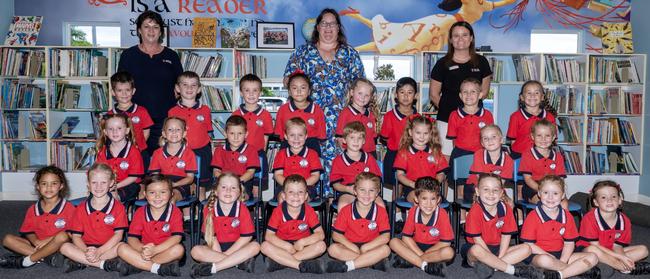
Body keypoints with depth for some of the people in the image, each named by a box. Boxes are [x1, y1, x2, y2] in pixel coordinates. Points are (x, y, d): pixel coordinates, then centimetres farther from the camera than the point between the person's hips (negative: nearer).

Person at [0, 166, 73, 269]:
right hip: (37, 245, 5)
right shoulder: (33, 209, 8)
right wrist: (36, 241, -14)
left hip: (56, 246, -5)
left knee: (62, 236, -37)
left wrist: (50, 240, -19)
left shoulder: (68, 208, -6)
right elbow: (28, 231, 8)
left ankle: (26, 260, -23)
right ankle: (46, 256, -25)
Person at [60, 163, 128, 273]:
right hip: (86, 248, 2)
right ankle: (104, 264, -28)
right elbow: (76, 236, 1)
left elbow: (118, 234, -9)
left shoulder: (118, 207, -1)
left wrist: (99, 251, -21)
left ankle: (81, 263, -27)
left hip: (108, 248, -2)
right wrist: (87, 251, -19)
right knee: (65, 247, -23)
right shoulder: (81, 208, 7)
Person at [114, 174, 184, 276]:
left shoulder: (175, 212, -7)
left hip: (165, 250, -2)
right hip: (144, 250, 2)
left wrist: (155, 250, -32)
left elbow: (177, 237, -19)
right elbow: (132, 237, -6)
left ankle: (136, 265, -26)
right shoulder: (140, 212, 0)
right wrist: (142, 249, -29)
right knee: (122, 248, -21)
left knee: (179, 249, -33)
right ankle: (160, 268, -27)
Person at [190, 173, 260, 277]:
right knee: (196, 251, -26)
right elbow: (211, 235, -9)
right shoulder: (209, 209, -10)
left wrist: (226, 254, -17)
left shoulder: (242, 209, -12)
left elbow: (246, 236, -13)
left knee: (255, 246, -28)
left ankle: (213, 267, -31)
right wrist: (219, 253, -21)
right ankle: (241, 262, -26)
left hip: (236, 246, 0)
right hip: (216, 247, 1)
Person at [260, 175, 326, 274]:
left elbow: (320, 234, -13)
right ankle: (302, 265, -32)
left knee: (321, 245, -26)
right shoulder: (278, 211, -12)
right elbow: (269, 236, -14)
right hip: (283, 246, 0)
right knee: (265, 246, -27)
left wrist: (302, 242, -28)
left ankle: (280, 261, -28)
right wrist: (288, 246, -26)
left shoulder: (309, 211, -10)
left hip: (302, 247, 1)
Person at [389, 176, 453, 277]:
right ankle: (425, 265, -26)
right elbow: (406, 237, -9)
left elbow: (445, 242, -19)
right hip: (415, 246, 2)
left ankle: (409, 259, -25)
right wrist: (420, 254, -20)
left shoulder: (442, 214, -20)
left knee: (449, 252, -33)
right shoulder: (413, 211, -13)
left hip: (434, 248, -2)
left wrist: (424, 254, -18)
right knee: (394, 242, -20)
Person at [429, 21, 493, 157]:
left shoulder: (481, 62, 9)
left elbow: (484, 92, 11)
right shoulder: (443, 64, 4)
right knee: (446, 157, 1)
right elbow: (433, 95, 6)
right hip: (447, 120, -1)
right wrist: (447, 107, 0)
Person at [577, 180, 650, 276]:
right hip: (586, 250, -6)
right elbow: (595, 246, -19)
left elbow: (617, 246, -4)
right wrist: (620, 256, -24)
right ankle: (630, 269, -21)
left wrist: (622, 257, -27)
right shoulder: (590, 218, -22)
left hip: (612, 252, 6)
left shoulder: (624, 220, -5)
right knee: (592, 250, -39)